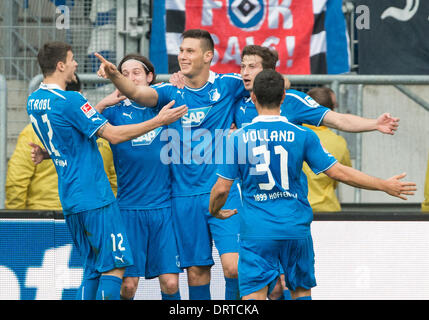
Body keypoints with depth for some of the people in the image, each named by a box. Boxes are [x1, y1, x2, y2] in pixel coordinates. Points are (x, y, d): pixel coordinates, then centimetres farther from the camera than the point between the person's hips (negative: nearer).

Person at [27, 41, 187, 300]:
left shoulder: (33, 102, 10)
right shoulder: (70, 100, -15)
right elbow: (113, 135, -15)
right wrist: (159, 121, -9)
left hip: (70, 200, 9)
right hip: (95, 197, -9)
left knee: (93, 270, 13)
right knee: (115, 267, -7)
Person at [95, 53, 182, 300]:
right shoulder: (115, 111, 4)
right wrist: (103, 104, -16)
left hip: (165, 206, 1)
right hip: (129, 208, -1)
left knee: (170, 283, -4)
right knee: (128, 284, -4)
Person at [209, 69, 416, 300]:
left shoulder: (238, 138, -4)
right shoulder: (302, 136, -3)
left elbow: (222, 188, -3)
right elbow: (337, 172, -2)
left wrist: (215, 212, 20)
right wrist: (385, 186, 8)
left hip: (256, 231, -1)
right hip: (295, 229, 2)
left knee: (254, 295, -3)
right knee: (301, 290, 17)